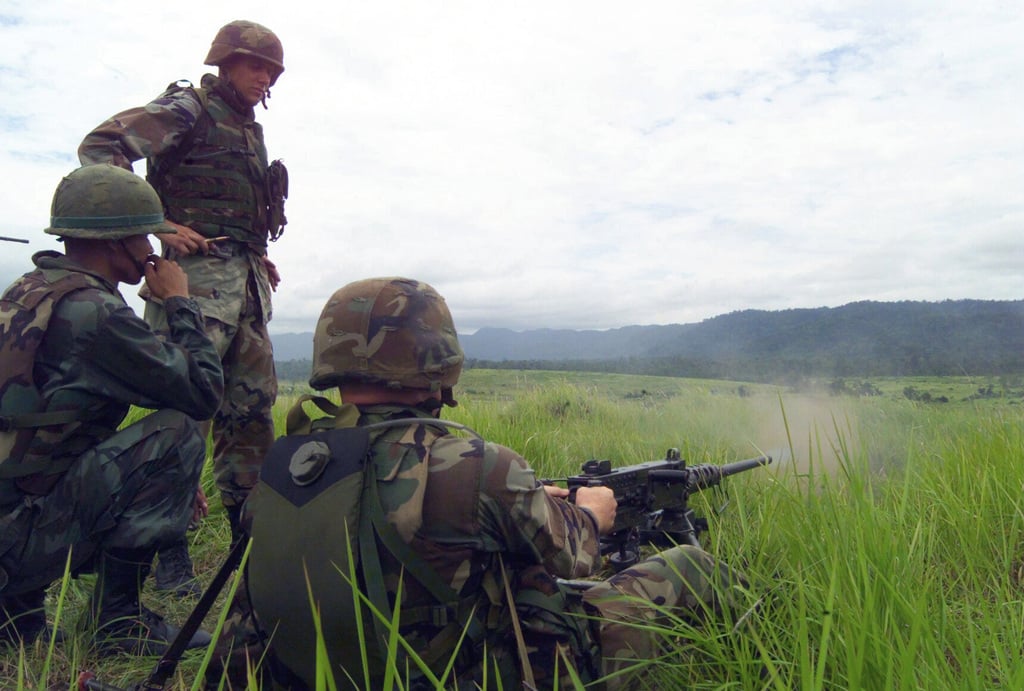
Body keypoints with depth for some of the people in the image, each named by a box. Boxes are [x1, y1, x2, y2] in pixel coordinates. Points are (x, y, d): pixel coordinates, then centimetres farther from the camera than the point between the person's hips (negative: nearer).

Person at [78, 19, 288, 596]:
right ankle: (170, 550, 0)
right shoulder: (187, 109, 0)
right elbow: (99, 148, -10)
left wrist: (260, 256, 15)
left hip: (248, 279, 8)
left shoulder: (250, 131, 23)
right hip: (201, 272, -8)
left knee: (254, 406, 10)